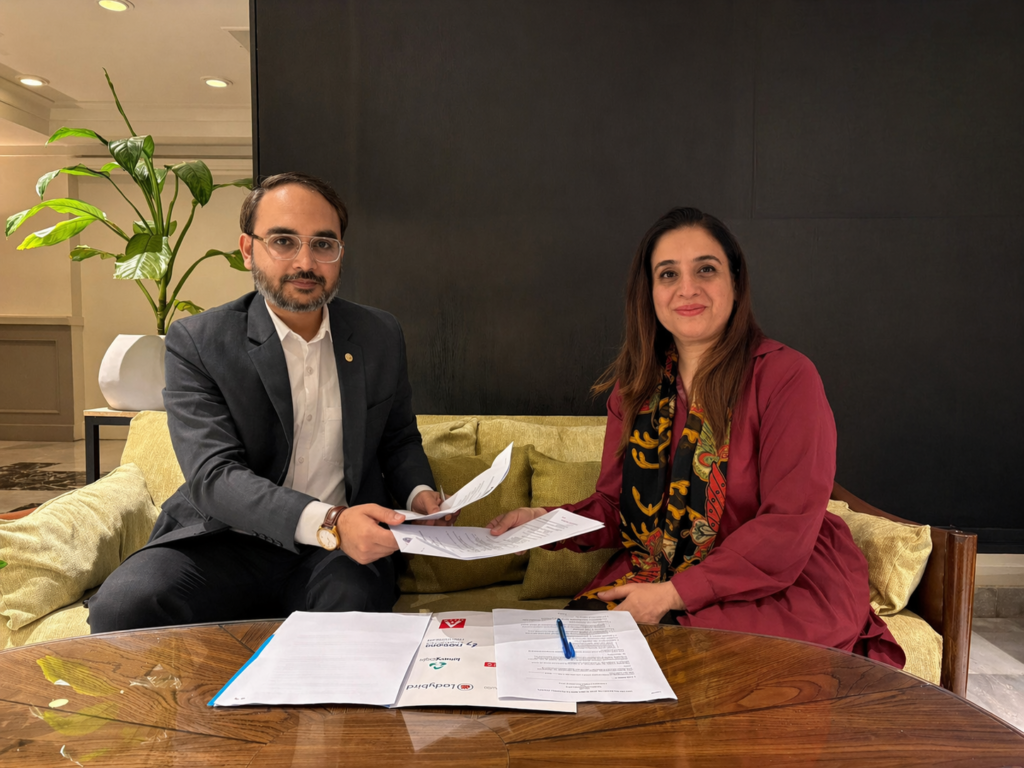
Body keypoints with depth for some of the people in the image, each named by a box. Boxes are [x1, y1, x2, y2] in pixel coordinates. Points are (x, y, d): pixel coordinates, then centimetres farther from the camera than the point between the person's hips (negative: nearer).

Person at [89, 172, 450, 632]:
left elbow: (399, 439, 18)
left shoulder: (381, 336, 7)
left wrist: (419, 493, -5)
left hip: (347, 545, 1)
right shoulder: (195, 342, -4)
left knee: (354, 601, -33)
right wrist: (328, 522, -30)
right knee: (121, 607, -27)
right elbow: (213, 474, -15)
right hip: (227, 539, 0)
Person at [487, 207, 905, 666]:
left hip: (784, 589, -4)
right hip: (658, 575, 5)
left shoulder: (788, 376, -13)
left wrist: (674, 594, -22)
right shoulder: (634, 387, 6)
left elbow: (788, 528, -18)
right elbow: (614, 505, 8)